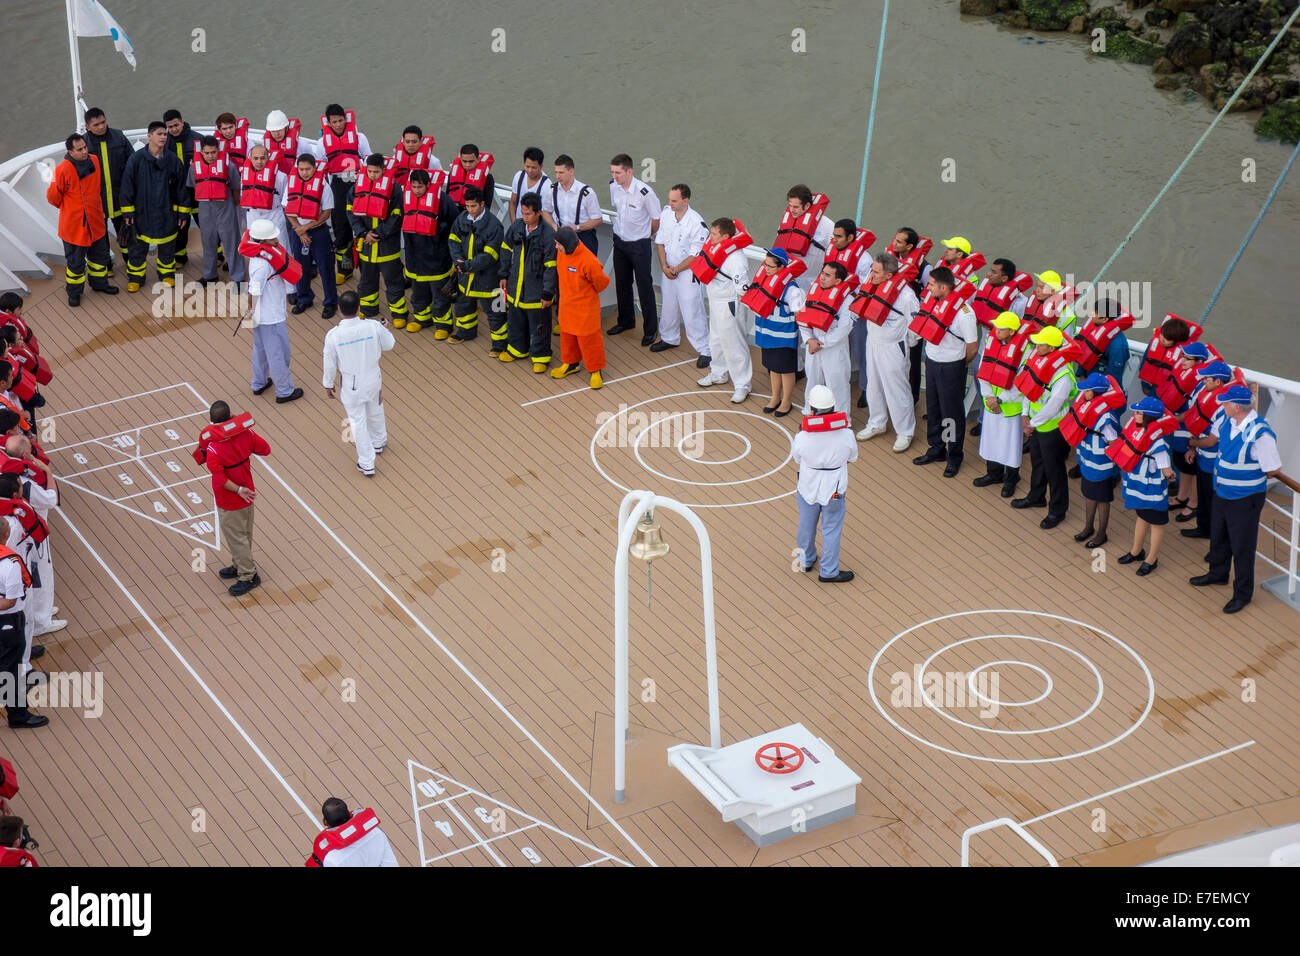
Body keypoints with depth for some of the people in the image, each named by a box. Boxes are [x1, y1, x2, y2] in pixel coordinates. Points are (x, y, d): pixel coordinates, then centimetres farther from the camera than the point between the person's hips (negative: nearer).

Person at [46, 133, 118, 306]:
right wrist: (66, 207, 3)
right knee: (75, 261, 9)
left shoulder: (94, 161, -6)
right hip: (74, 225, -6)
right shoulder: (63, 170, -24)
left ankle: (99, 283, 44)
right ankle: (74, 292, 27)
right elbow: (52, 196, -12)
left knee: (100, 255, 22)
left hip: (95, 222, 6)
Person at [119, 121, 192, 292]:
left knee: (167, 246, 13)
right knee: (137, 247, 5)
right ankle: (135, 277, 21)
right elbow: (127, 186, -4)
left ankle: (167, 274, 33)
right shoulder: (136, 159, -9)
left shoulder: (172, 160, -3)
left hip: (166, 213, 2)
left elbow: (182, 187, 4)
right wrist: (127, 212, -5)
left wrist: (183, 212, 3)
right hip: (141, 212, -1)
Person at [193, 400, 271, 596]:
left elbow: (220, 479, -31)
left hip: (229, 501, -7)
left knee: (235, 537, 11)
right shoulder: (245, 433, -14)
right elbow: (265, 449, 0)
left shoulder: (213, 448, -30)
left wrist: (238, 490, -19)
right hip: (247, 494, 7)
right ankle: (239, 565, 45)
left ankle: (249, 576, 24)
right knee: (244, 533, 24)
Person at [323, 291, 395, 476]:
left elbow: (330, 364, -12)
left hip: (351, 385, -2)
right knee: (375, 412, 29)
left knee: (358, 421, 14)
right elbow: (389, 344, -3)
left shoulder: (333, 335, -25)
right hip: (373, 380, 2)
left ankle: (366, 464, 23)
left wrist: (329, 384, 6)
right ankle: (378, 443, 55)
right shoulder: (373, 326, -22)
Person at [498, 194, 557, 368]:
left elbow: (551, 267, -16)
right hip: (515, 286, 5)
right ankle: (517, 349, 43)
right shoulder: (516, 226, -5)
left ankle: (540, 355, 26)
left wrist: (547, 293, -14)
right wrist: (504, 275, 12)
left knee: (538, 325, 8)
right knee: (515, 321, 22)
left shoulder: (548, 234, -20)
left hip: (536, 290, -5)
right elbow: (506, 250, 11)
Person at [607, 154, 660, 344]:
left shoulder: (644, 192, -25)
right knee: (622, 284, 18)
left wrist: (645, 235, 5)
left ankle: (651, 329, 11)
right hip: (619, 241, 6)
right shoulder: (613, 186, -7)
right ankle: (626, 321, 36)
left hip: (639, 244, -6)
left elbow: (656, 220, -10)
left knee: (645, 286, 0)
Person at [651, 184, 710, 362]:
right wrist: (664, 266, -5)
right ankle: (669, 338, 43)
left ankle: (705, 350, 5)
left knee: (692, 312, -5)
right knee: (669, 305, 21)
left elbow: (696, 254, -18)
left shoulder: (696, 222, -22)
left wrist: (676, 270, -12)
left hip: (688, 272, -6)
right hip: (669, 269, 6)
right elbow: (660, 241, 5)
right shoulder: (666, 213, -4)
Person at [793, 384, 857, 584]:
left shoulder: (802, 438, -25)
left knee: (807, 526, 24)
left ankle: (806, 560, 45)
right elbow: (852, 457, -5)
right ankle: (829, 572, 25)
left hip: (808, 488, 1)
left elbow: (796, 459, -5)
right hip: (834, 490, -1)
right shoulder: (846, 434, -22)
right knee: (831, 530, 15)